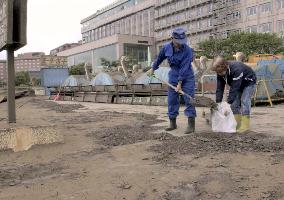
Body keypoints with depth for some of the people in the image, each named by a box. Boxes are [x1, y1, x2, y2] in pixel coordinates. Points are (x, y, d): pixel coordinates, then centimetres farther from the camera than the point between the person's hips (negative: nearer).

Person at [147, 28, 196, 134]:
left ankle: (191, 125, -1)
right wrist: (153, 68, 24)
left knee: (189, 100, -7)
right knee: (172, 100, 7)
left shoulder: (188, 50, -20)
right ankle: (172, 123, 20)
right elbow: (159, 58, 13)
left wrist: (180, 83, -23)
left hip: (187, 78, -4)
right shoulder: (166, 48, -7)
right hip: (173, 76, 4)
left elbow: (184, 68, -22)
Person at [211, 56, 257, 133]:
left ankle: (245, 126, -17)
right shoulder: (220, 73, -20)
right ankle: (237, 124, 3)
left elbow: (234, 89, -42)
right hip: (238, 85, 7)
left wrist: (228, 103, -43)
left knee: (244, 101, -19)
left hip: (249, 82, -7)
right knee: (235, 102, -3)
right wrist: (218, 103, -26)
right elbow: (220, 88, -17)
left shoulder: (237, 70, -41)